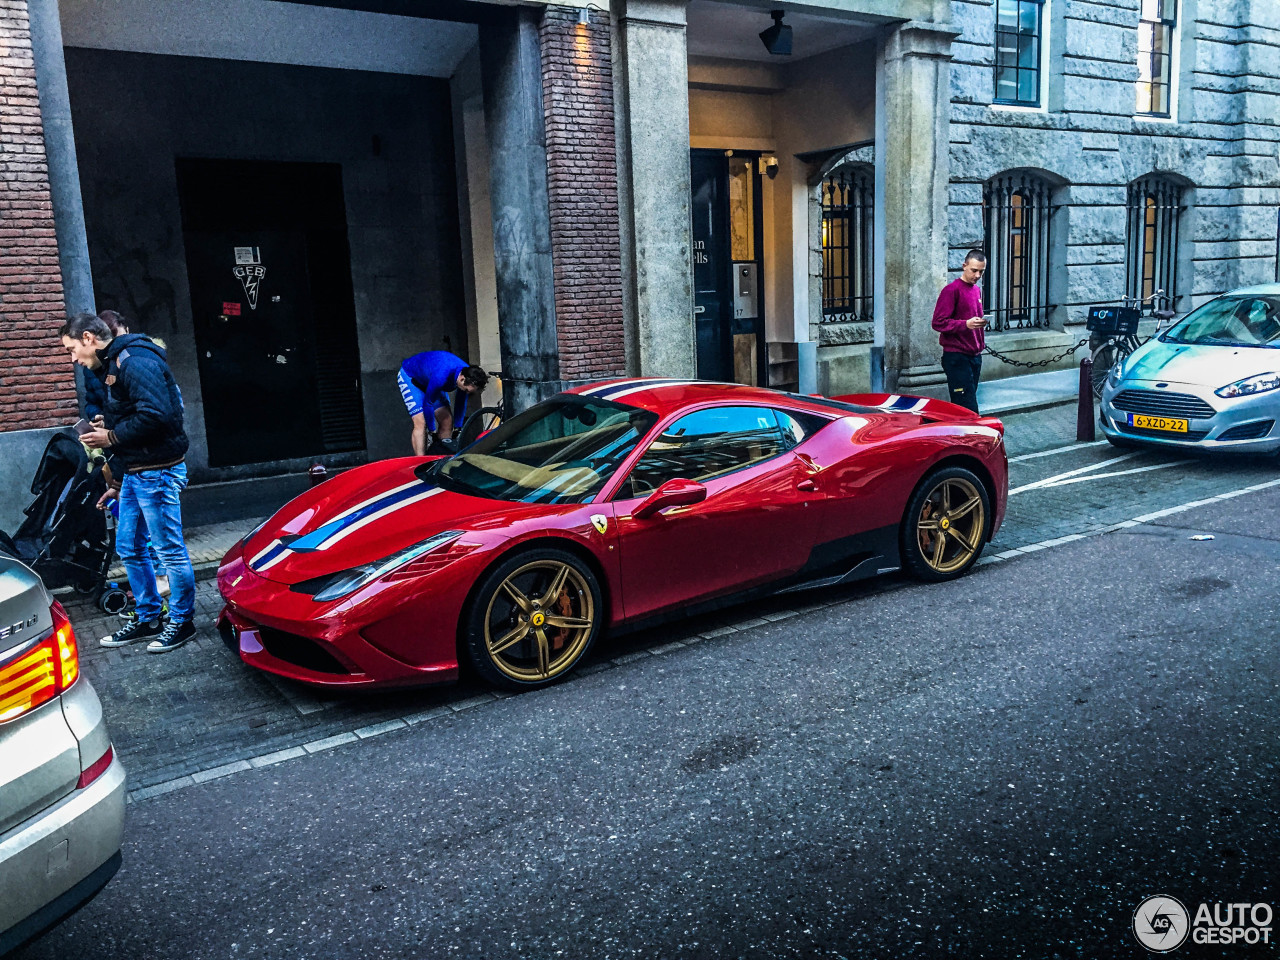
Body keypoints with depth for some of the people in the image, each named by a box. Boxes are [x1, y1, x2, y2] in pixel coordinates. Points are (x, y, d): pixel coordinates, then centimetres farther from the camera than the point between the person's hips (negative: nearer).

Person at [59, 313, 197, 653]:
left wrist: (111, 436, -15)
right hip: (135, 474, 11)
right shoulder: (113, 366, 19)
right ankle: (148, 620, 28)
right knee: (129, 548, 16)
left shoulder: (135, 361, -15)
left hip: (156, 472, -11)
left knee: (170, 550, 0)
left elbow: (155, 415, -28)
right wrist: (117, 483, 23)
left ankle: (182, 622, 12)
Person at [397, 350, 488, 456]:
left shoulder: (468, 374, -21)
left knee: (447, 421, -3)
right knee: (421, 422, -21)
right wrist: (432, 431, -18)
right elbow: (428, 403, -29)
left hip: (428, 379, 7)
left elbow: (462, 403, -4)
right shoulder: (441, 376, -43)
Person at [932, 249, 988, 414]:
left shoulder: (977, 290, 17)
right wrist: (966, 324, -25)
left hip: (975, 356, 8)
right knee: (969, 408, -13)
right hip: (956, 357, -8)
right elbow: (938, 322, -15)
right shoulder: (951, 290, -9)